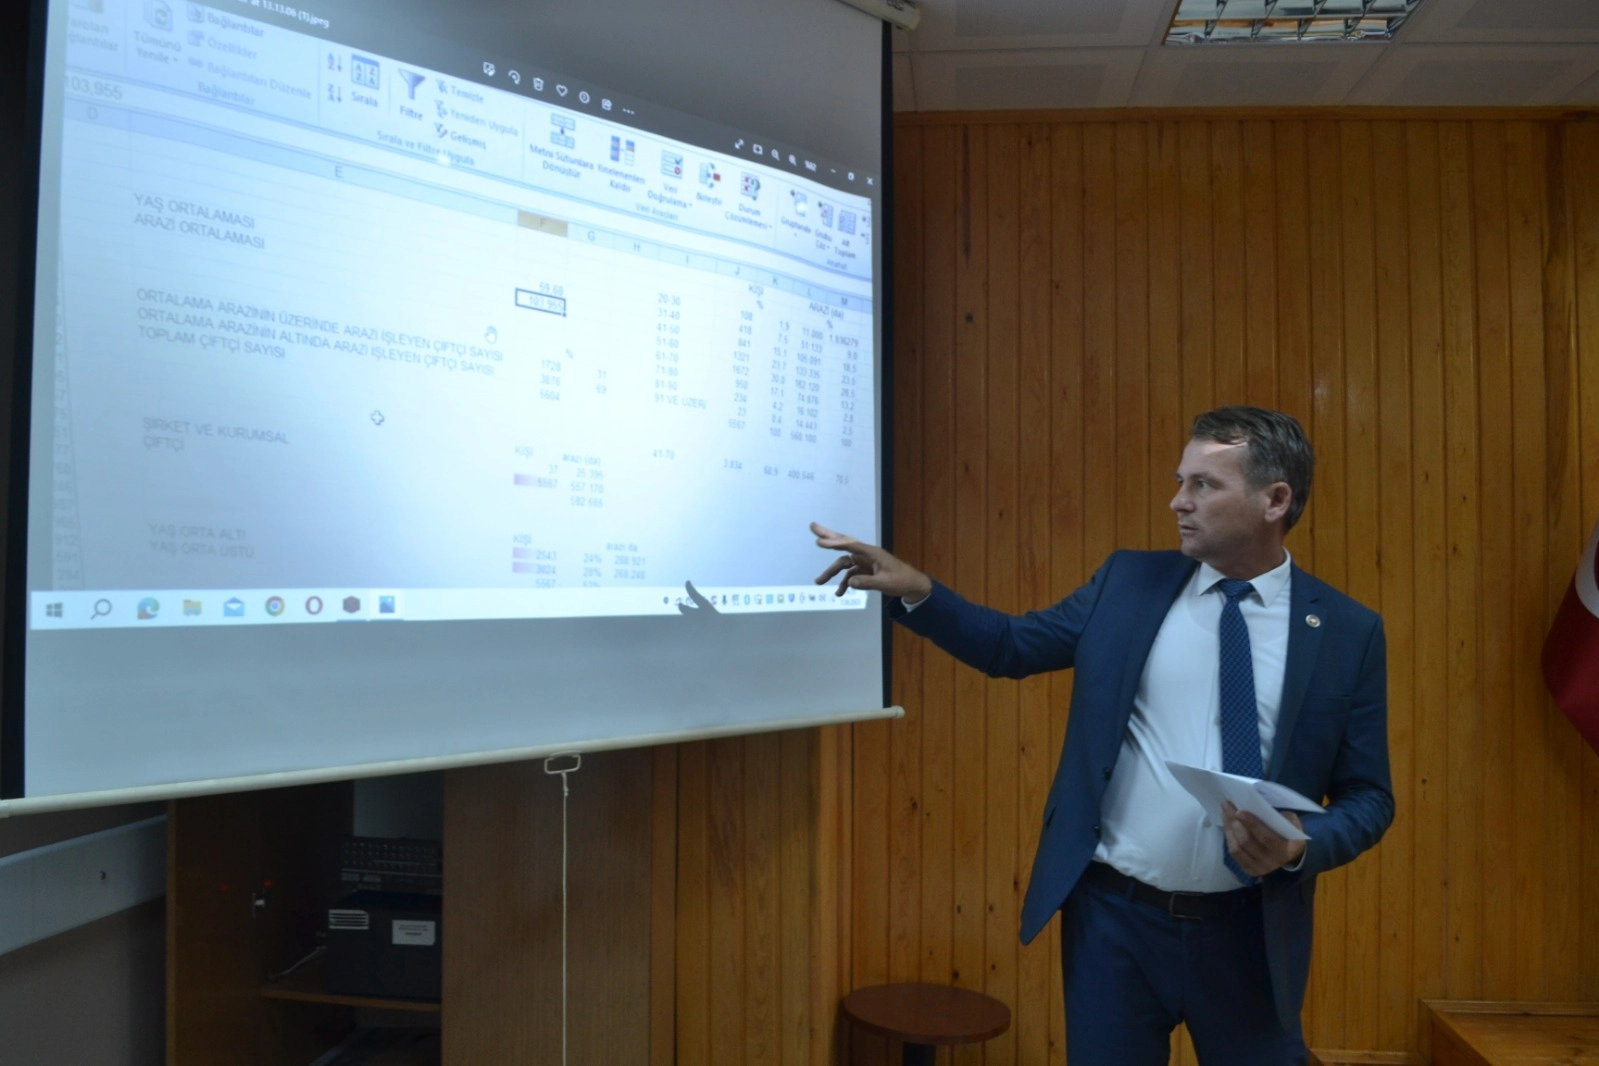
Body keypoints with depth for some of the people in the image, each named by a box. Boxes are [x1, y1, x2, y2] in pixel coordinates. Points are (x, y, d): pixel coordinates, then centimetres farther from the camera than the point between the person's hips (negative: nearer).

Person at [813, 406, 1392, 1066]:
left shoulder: (1348, 631, -3)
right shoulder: (1129, 583, 1)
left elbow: (1367, 796, 1)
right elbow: (1011, 645, 8)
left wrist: (1302, 848, -19)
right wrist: (914, 590, -6)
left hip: (1249, 931, -1)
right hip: (1115, 916, 1)